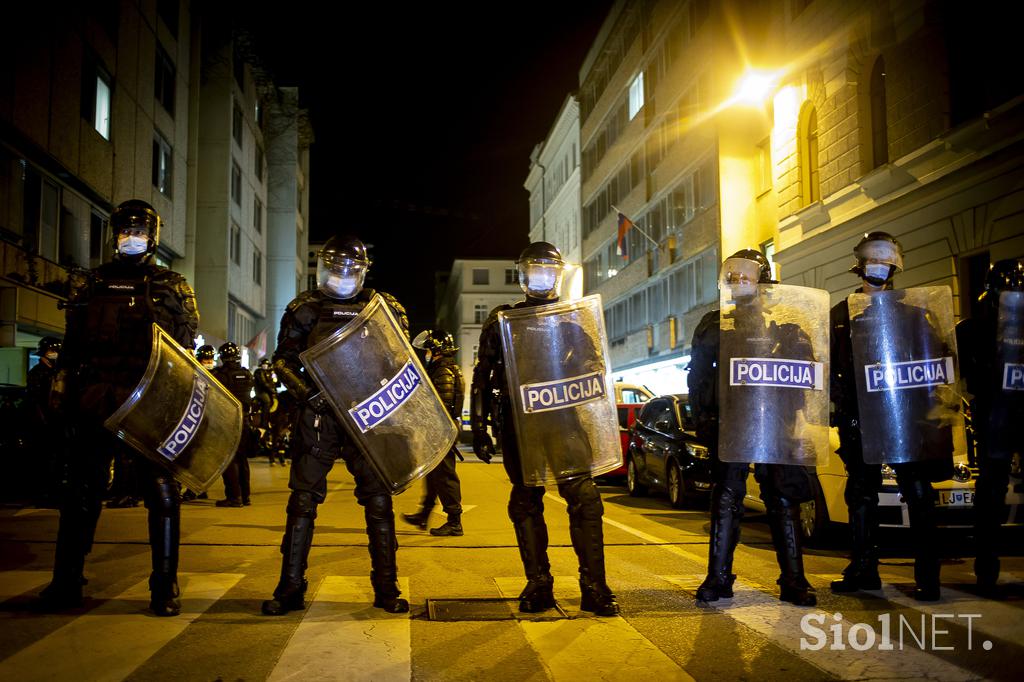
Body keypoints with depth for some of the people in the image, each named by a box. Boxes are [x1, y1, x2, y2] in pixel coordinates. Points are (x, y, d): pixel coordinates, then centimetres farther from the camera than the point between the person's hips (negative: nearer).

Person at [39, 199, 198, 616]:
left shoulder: (171, 288, 8)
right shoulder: (94, 284, 15)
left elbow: (186, 349, 2)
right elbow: (72, 344, 17)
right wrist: (70, 387, 7)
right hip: (97, 404, 3)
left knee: (162, 493, -1)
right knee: (82, 492, 7)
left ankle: (165, 586, 6)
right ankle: (66, 582, 17)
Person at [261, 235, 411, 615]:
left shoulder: (383, 308, 8)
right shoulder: (305, 309, 7)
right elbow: (284, 360, 3)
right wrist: (306, 392, -13)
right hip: (319, 414, 0)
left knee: (378, 499, 1)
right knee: (303, 498, 1)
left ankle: (386, 588, 10)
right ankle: (291, 586, 10)